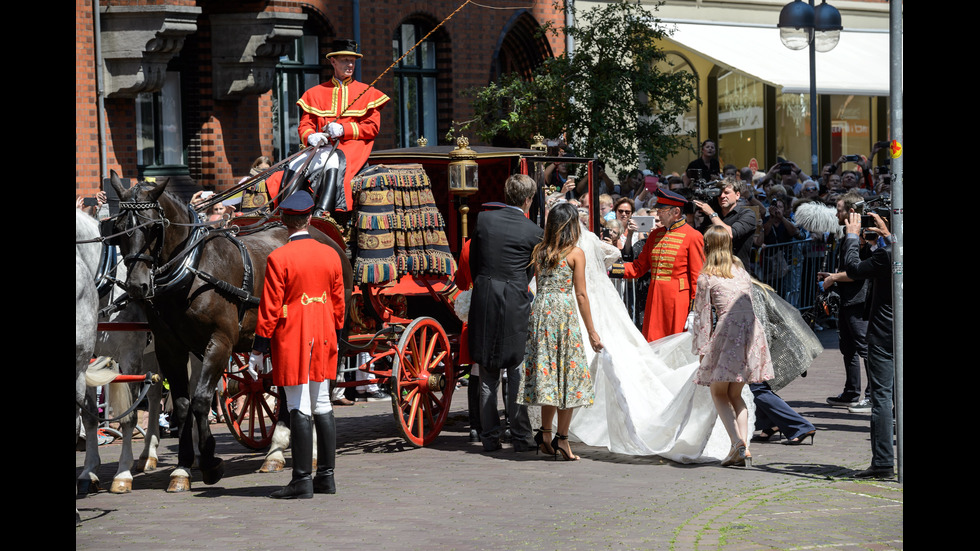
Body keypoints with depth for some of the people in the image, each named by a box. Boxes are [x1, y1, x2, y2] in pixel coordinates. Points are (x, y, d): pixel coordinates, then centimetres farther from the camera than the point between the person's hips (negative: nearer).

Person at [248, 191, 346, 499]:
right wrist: (336, 339, 24)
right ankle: (326, 477, 15)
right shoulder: (331, 255, 5)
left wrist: (258, 350, -6)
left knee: (299, 410, -5)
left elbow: (270, 309, -12)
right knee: (323, 406, 11)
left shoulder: (278, 259, -12)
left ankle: (302, 481, -4)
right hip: (323, 342, 6)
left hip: (292, 343, -6)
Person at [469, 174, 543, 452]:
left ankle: (490, 436, 10)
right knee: (517, 372, 5)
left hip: (484, 299, 2)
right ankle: (521, 436, 6)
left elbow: (473, 260, 9)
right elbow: (530, 272, 5)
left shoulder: (483, 219, 1)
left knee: (487, 375, 9)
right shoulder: (533, 232, -5)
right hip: (516, 304, -2)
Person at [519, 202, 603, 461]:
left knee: (547, 372, 12)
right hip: (565, 312, -5)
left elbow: (538, 286, 11)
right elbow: (581, 294, -5)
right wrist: (591, 330, 0)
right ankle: (562, 438, 0)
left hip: (540, 312, 5)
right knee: (568, 373, 2)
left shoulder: (539, 251, 8)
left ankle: (545, 432, 10)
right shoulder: (575, 253, -5)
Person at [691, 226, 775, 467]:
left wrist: (702, 350, 7)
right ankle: (744, 448, 3)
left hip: (728, 328, -5)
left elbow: (702, 315, 3)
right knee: (735, 394, 17)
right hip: (753, 328, 5)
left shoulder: (706, 277, 3)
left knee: (718, 392, 10)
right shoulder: (742, 270, 19)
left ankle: (737, 442, -11)